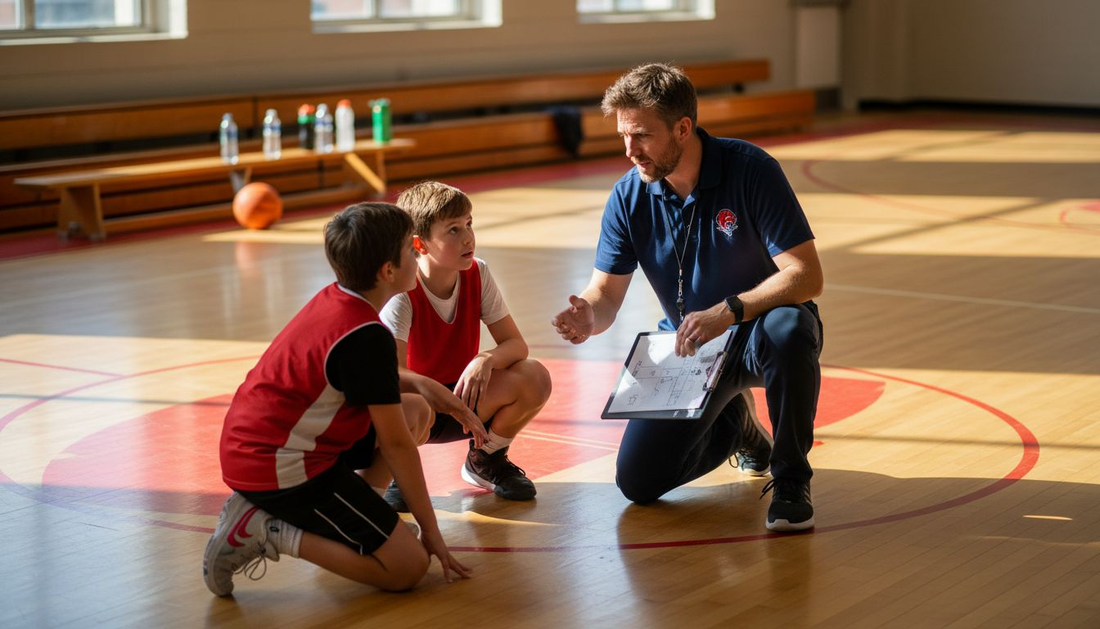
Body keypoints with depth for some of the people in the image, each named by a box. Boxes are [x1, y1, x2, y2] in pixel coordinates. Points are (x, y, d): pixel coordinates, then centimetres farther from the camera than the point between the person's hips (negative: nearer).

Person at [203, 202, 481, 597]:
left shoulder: (333, 299, 6)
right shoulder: (367, 337, -20)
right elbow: (395, 444, -15)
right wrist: (430, 529, -5)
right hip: (281, 470, -10)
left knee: (415, 409, 13)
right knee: (408, 566, -11)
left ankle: (344, 522, 11)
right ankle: (265, 532, -8)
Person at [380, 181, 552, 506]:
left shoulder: (477, 274, -9)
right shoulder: (402, 291, -23)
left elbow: (516, 343, -8)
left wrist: (486, 360, -31)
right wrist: (431, 390, -49)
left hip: (465, 394, 5)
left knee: (535, 377, -21)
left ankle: (486, 460, 8)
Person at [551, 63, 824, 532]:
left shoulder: (751, 169, -21)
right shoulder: (629, 197, -9)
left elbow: (806, 276, -26)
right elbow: (607, 290, -4)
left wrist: (728, 311, -39)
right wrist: (589, 317, -28)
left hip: (757, 332, -4)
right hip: (688, 350, 4)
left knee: (788, 330, -41)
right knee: (637, 481, -7)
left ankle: (791, 479, -16)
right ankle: (734, 424, 25)